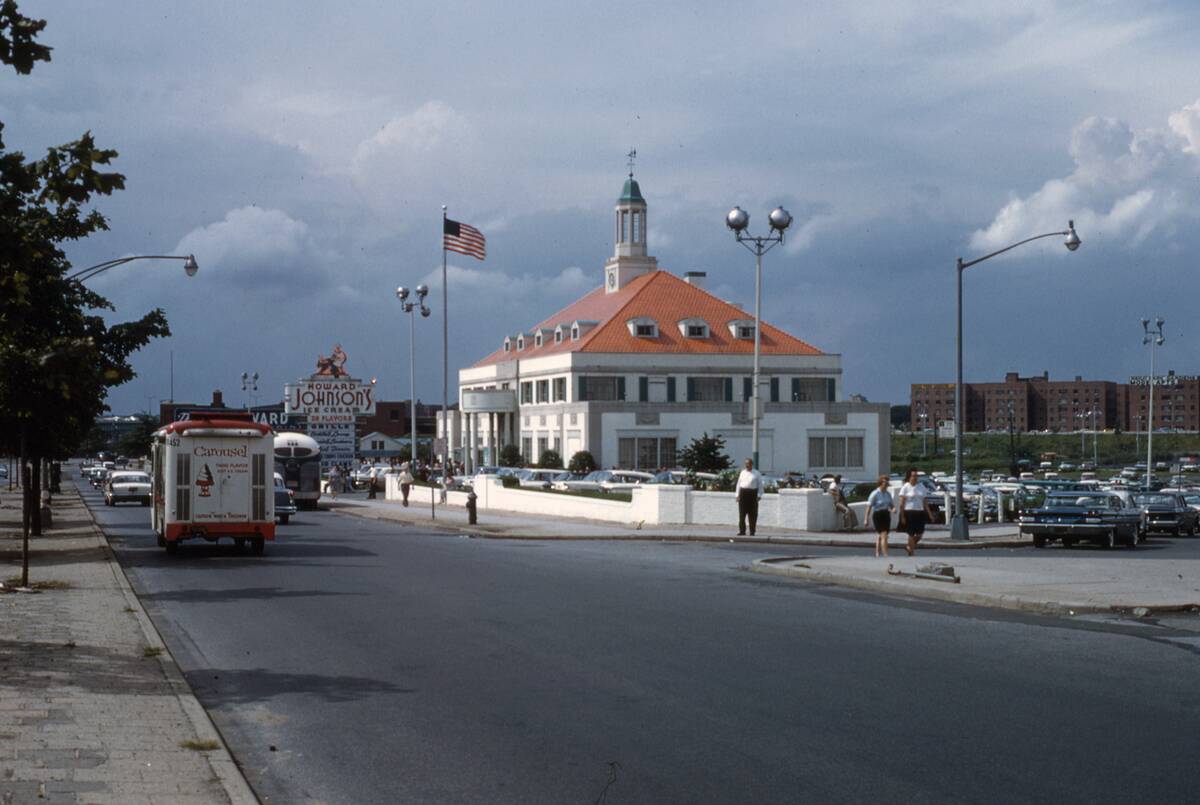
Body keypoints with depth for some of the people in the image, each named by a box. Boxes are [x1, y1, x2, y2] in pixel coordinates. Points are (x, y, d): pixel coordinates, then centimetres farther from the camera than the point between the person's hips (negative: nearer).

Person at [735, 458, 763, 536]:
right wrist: (738, 495, 6)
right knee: (742, 514, -3)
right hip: (743, 493, 2)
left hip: (753, 494, -2)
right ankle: (742, 531, 1)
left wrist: (759, 495, -5)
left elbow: (760, 485, 4)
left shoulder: (756, 473, 5)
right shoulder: (742, 473, 12)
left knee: (752, 515, 1)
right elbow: (739, 484, 14)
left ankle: (752, 532, 7)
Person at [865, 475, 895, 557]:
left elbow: (892, 504, 19)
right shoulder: (875, 493, -10)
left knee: (880, 536, 14)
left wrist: (893, 509, -6)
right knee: (884, 536, -14)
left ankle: (877, 554, 24)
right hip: (878, 516, -7)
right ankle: (885, 555, -17)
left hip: (886, 516, 7)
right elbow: (869, 506, -12)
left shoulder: (888, 494, 11)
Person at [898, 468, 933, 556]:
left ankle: (909, 546, 25)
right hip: (909, 512, -5)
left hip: (920, 513, 5)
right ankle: (911, 552, 3)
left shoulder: (921, 487, 13)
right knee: (911, 534, -5)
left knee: (920, 534, 1)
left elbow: (925, 502, 13)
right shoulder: (905, 487, -2)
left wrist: (930, 514, 5)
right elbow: (901, 503, -5)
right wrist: (902, 517, -11)